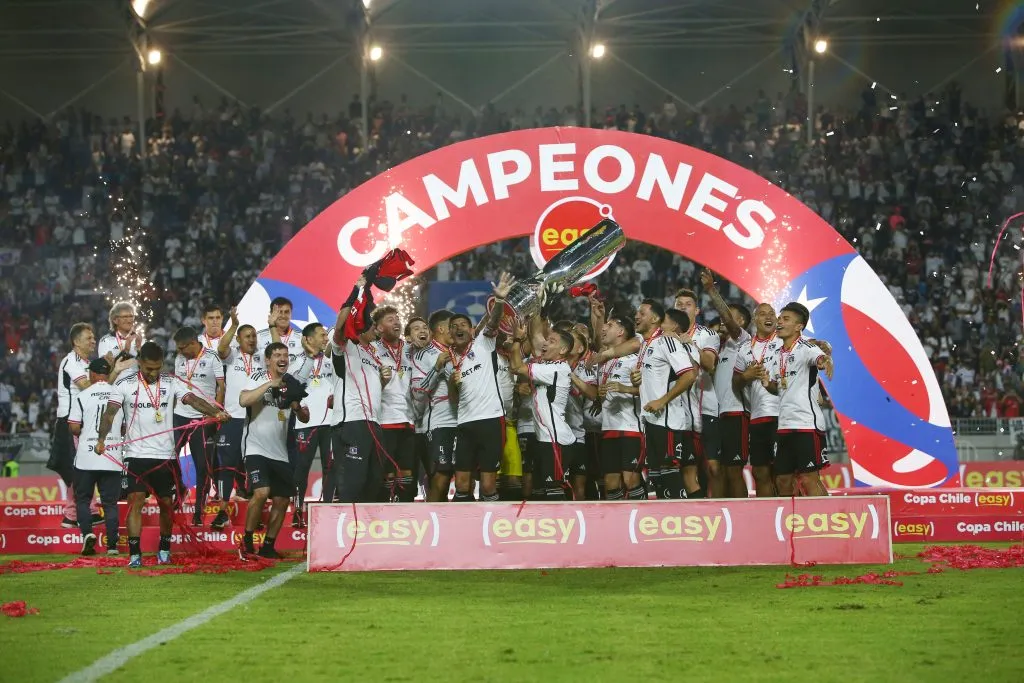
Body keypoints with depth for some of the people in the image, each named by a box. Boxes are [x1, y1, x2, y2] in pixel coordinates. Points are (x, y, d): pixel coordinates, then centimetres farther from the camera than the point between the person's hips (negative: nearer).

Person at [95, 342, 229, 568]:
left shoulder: (171, 382, 2)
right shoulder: (125, 385, -2)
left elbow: (193, 400, -11)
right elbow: (110, 412, -10)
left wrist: (215, 412, -29)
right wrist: (101, 439, -26)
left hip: (165, 455, 2)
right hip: (136, 454, -2)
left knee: (166, 503, 9)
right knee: (135, 500, -10)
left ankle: (164, 549, 27)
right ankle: (134, 554, -8)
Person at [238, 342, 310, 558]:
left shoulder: (290, 384, 12)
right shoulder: (258, 378, -5)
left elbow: (304, 418, 12)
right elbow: (243, 400, -24)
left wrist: (297, 406, -10)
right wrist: (271, 384, -24)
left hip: (280, 453, 7)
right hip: (256, 449, -6)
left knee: (282, 500, 4)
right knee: (261, 492, -23)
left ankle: (268, 546, 17)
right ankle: (247, 540, -8)